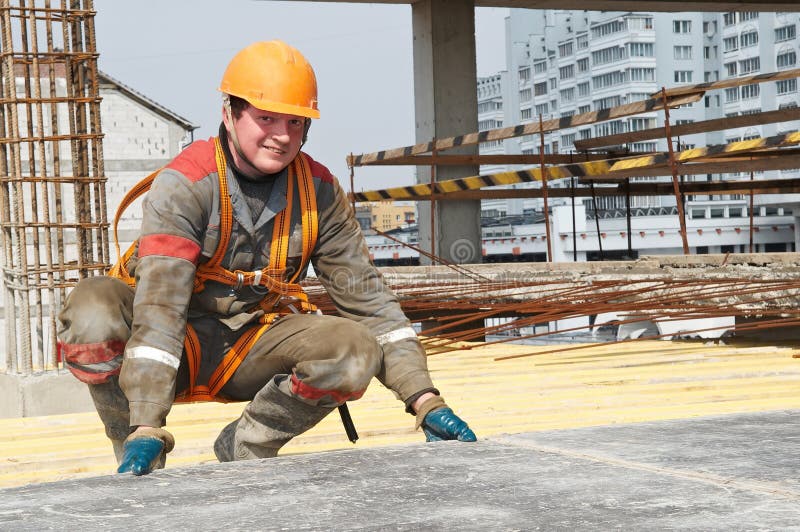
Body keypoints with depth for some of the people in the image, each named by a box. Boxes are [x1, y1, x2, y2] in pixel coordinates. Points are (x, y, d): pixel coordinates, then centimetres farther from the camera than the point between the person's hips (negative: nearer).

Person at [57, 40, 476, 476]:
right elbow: (160, 305, -31)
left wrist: (425, 401, -13)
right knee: (92, 313, -35)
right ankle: (139, 457, -12)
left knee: (357, 353, -24)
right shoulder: (183, 185, -21)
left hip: (247, 351, 4)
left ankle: (243, 449, -2)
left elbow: (366, 295, -4)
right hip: (177, 346, -3)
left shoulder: (318, 191, -7)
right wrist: (148, 431, -41)